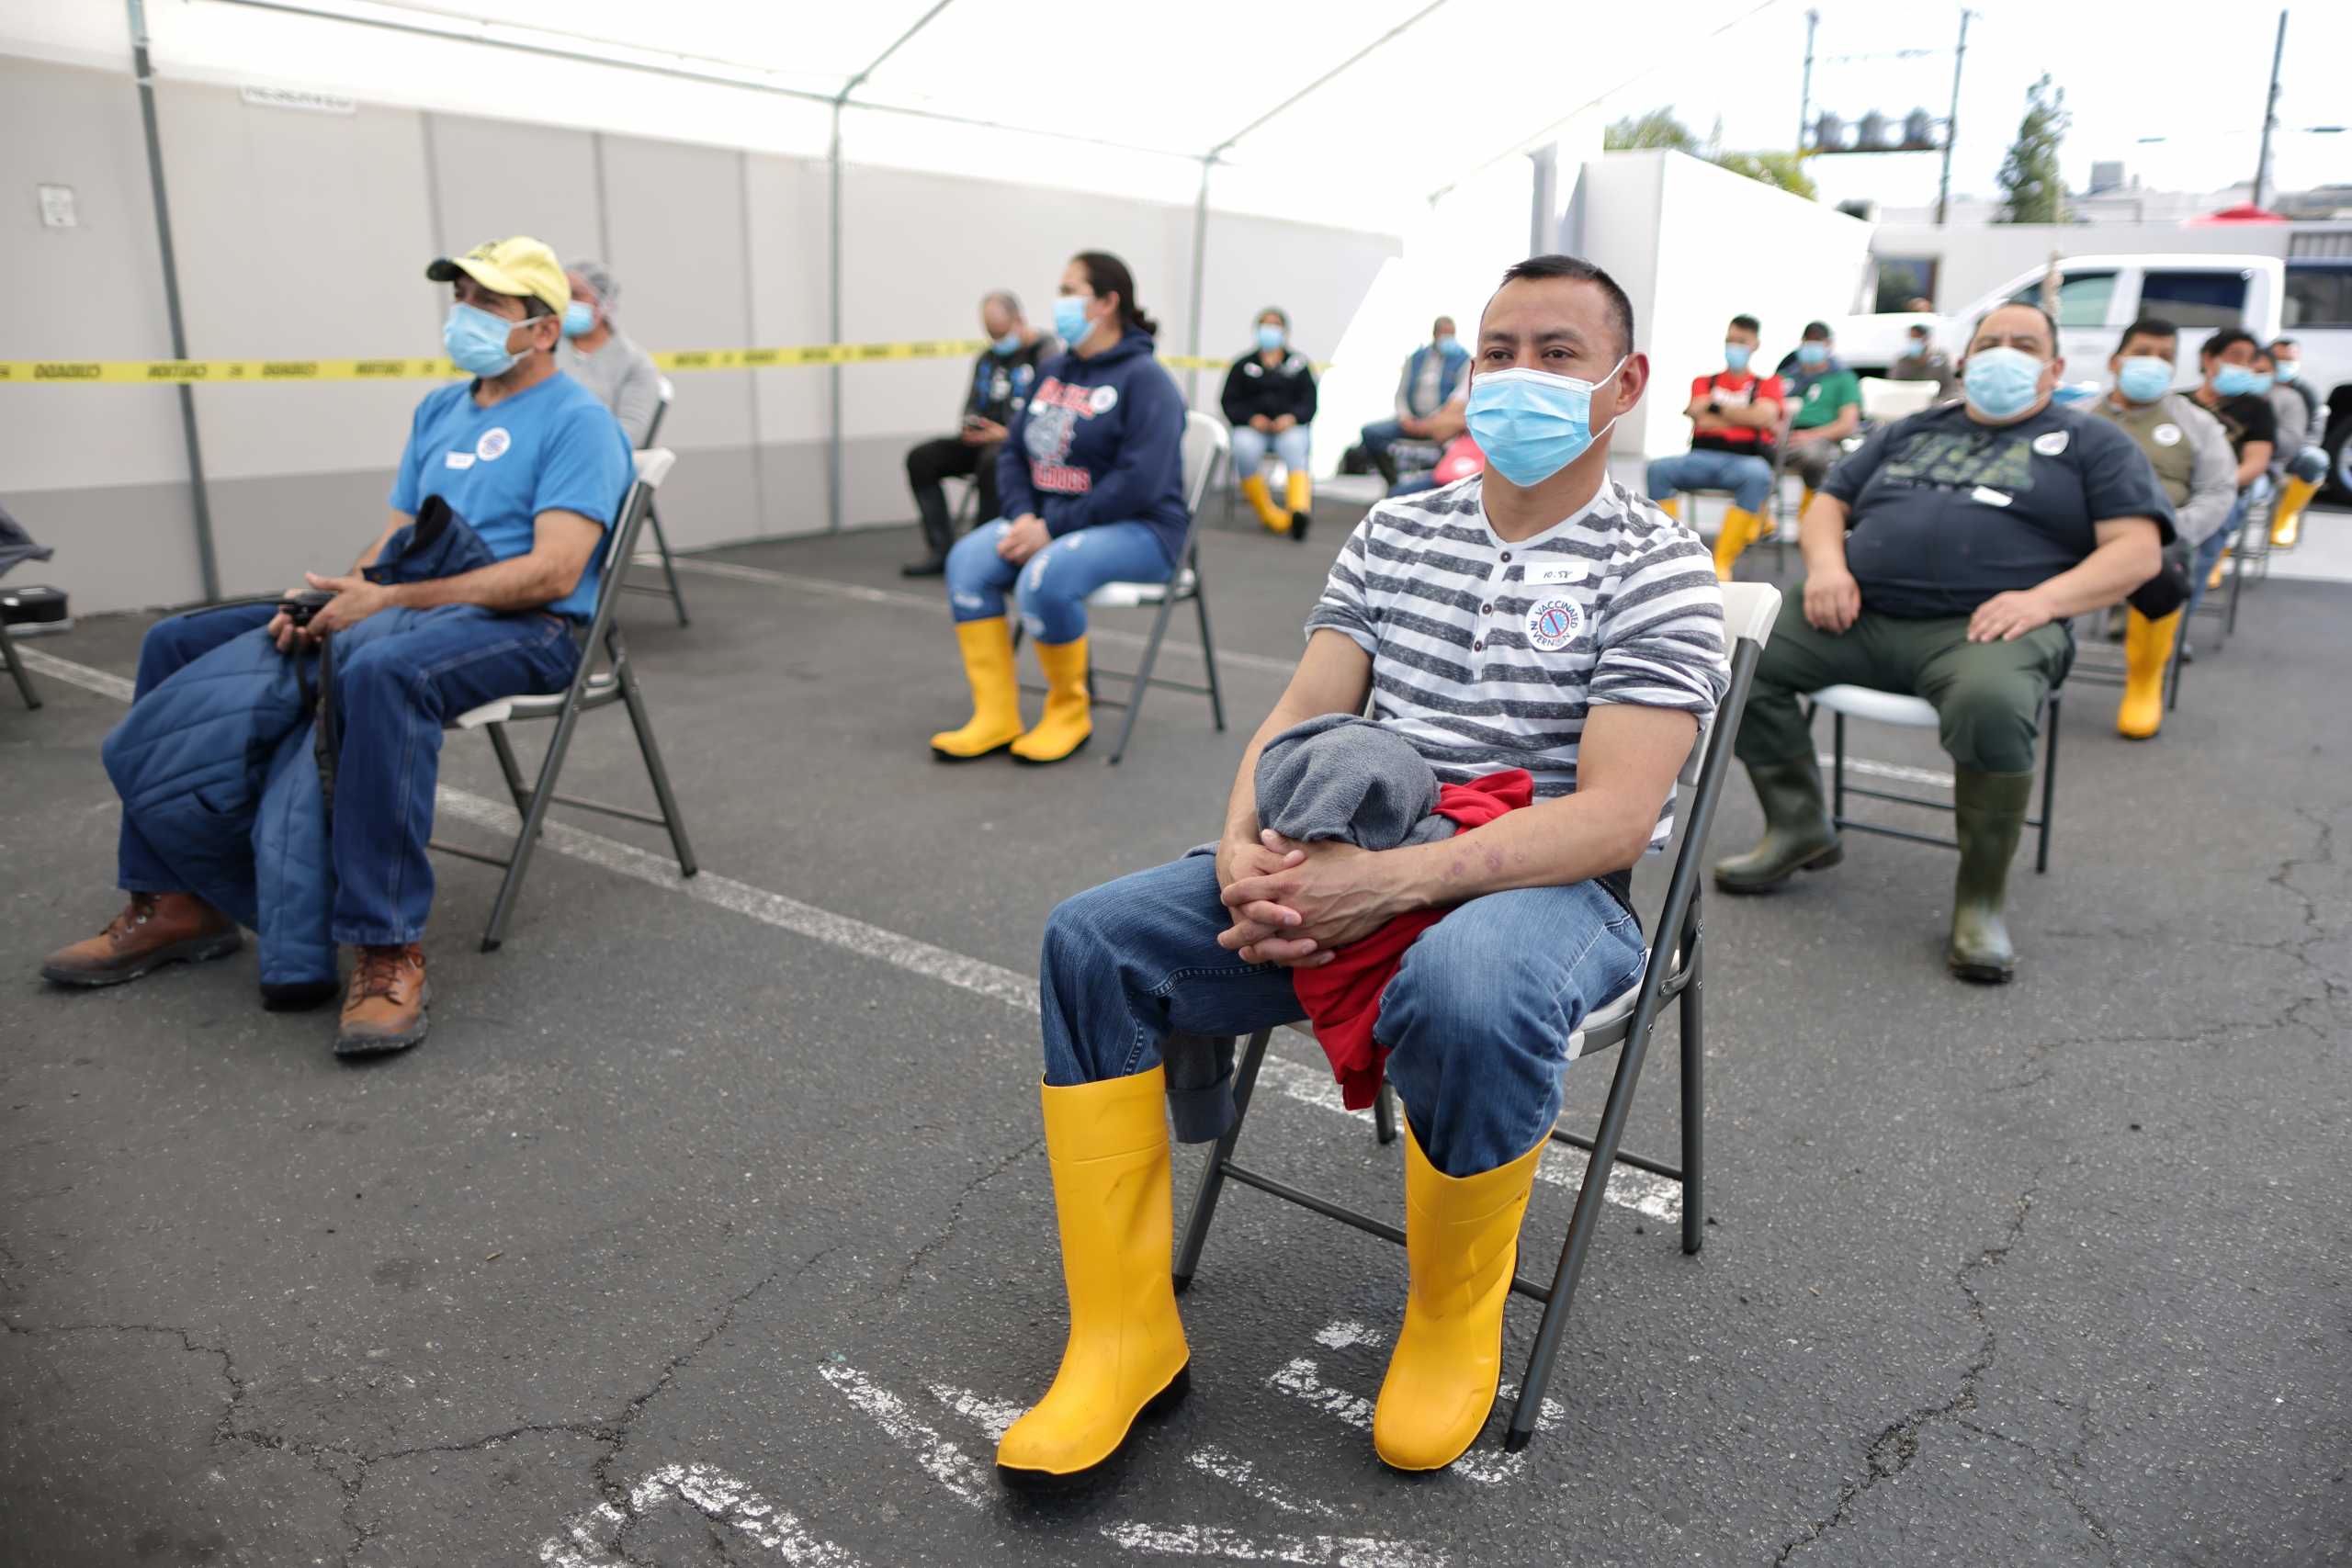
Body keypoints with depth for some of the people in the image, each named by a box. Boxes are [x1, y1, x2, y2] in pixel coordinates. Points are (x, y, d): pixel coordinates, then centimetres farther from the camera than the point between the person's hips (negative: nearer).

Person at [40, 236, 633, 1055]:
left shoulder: (578, 420, -6)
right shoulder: (439, 409, 20)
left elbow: (554, 571, -19)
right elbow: (397, 538, 17)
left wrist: (388, 600, -22)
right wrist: (333, 598, -5)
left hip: (528, 628, -9)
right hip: (402, 611, 9)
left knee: (382, 668, -43)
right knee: (177, 645, 7)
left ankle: (390, 953, -37)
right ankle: (172, 902, 9)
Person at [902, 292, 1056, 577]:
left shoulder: (1045, 352, -4)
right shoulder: (988, 358, 19)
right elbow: (973, 406, 19)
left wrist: (1008, 433, -24)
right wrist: (969, 426, -5)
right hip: (987, 438, 7)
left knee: (991, 460, -40)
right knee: (921, 458, -11)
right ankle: (941, 550, -15)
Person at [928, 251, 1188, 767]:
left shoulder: (1145, 379, -12)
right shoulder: (1055, 370, 11)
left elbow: (1138, 483, -22)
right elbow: (1013, 452, 11)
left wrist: (1053, 527, -23)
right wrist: (1023, 516, -9)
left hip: (1138, 529, -7)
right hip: (1049, 519, 7)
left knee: (1046, 575, -34)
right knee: (968, 559, -17)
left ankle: (1070, 712, -10)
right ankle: (996, 719, -14)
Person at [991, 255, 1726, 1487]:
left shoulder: (1657, 568, -4)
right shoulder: (1394, 534, 12)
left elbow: (1615, 814, -16)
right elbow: (1301, 716, 7)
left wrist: (1390, 881, -27)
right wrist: (1247, 851, -16)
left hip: (1551, 885, -5)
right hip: (1354, 868, 5)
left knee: (1465, 996, -41)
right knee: (1094, 940, -12)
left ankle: (1454, 1317, -8)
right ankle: (1125, 1336, -4)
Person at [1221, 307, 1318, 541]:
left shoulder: (1298, 364, 13)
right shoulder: (1243, 365, 14)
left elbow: (1309, 402, 7)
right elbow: (1228, 402, 9)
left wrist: (1292, 417, -14)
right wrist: (1251, 418, -11)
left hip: (1289, 426, 0)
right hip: (1251, 427, 1)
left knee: (1295, 449, -35)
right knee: (1245, 451, -34)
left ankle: (1299, 510, -57)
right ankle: (1269, 515, -26)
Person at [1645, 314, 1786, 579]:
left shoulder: (1767, 384, 19)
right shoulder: (1704, 382, 24)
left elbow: (1763, 416, -2)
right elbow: (1699, 417, 4)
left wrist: (1716, 407, 3)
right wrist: (1745, 418, 1)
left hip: (1744, 460, -2)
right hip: (1702, 457, 2)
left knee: (1758, 473, -39)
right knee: (1657, 468, -29)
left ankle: (1722, 564, -35)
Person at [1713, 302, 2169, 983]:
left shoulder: (2090, 442, 16)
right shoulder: (1910, 432, 28)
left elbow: (2138, 548, 5)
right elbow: (1829, 503, 25)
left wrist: (2045, 597, -14)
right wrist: (1826, 561, 0)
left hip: (1982, 626, -4)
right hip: (1861, 614, 5)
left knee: (1991, 708, -39)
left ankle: (1981, 896, -19)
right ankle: (1799, 826, -3)